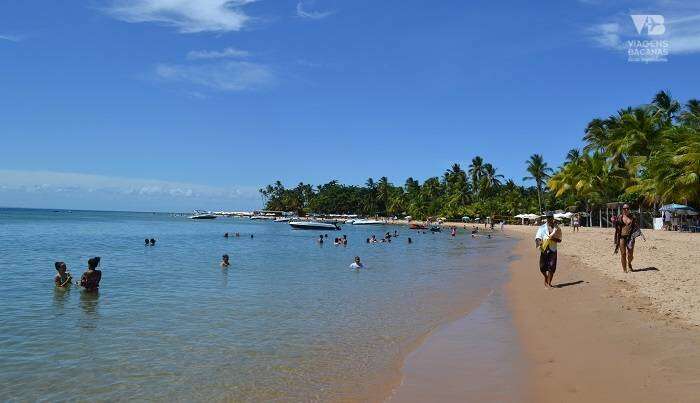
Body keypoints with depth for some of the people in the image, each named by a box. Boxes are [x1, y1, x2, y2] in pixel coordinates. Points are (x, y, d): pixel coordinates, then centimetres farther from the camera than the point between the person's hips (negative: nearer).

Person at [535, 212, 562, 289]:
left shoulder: (557, 228, 6)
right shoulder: (542, 227, 5)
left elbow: (559, 240, 6)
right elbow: (537, 237, -2)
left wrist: (553, 238, -14)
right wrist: (538, 242, -24)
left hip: (553, 250, 0)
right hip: (544, 249, 0)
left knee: (551, 267, -4)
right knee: (542, 267, 2)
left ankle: (549, 283, 8)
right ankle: (546, 279, 30)